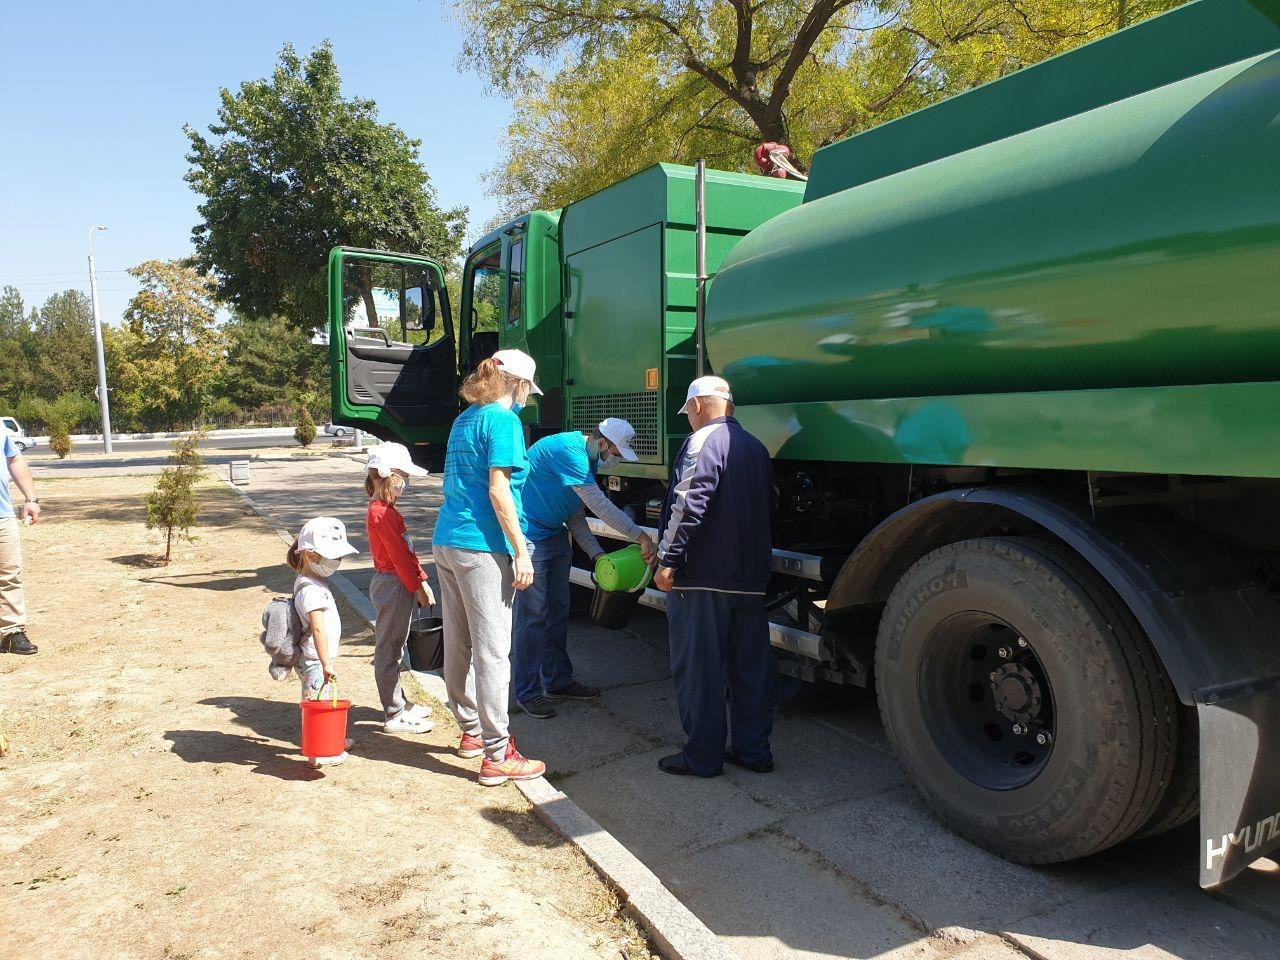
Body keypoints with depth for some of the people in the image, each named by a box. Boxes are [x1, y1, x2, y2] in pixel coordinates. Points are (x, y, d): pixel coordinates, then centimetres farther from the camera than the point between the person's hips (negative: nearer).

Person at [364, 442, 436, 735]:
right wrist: (418, 587, -16)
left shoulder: (383, 510, 15)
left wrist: (422, 580, 15)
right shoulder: (381, 513, -18)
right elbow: (399, 555, -20)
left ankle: (398, 703, 31)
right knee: (389, 650, -2)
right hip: (393, 584, -11)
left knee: (393, 648, 19)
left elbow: (406, 551, 17)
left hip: (398, 583, 11)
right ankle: (394, 716, 5)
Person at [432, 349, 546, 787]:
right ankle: (497, 756, 1)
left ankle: (471, 730, 31)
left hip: (446, 541, 9)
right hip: (482, 548, -9)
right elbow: (498, 491, -16)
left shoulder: (463, 420, 17)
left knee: (458, 644, 16)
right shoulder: (503, 421, -10)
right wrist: (521, 553, -15)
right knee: (492, 650, -4)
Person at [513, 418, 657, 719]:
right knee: (533, 617, -6)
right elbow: (600, 505, -24)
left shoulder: (587, 461, 8)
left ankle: (559, 681, 25)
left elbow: (576, 515, 11)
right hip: (530, 539, -10)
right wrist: (641, 537, -21)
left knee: (558, 611, 13)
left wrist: (597, 555, 2)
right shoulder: (568, 450, -23)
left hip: (555, 537, 10)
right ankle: (527, 692, 5)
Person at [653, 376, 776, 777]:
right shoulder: (757, 447, 15)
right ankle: (753, 750, 22)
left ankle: (702, 756, 9)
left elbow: (688, 505, -21)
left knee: (698, 670, 2)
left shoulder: (703, 441, -10)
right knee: (751, 667, 14)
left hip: (702, 578, -8)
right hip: (751, 578, 8)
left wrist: (668, 560, -19)